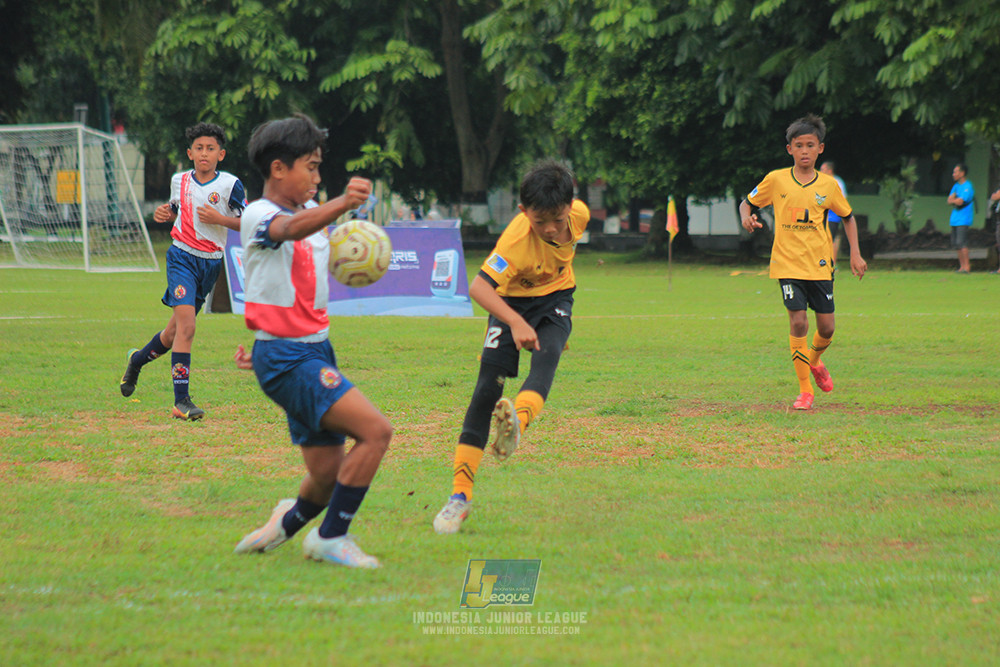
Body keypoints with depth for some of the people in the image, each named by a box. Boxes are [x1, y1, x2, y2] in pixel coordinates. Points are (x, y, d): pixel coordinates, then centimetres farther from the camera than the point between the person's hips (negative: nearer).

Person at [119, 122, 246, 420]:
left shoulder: (230, 184, -5)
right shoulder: (179, 180, 4)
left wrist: (220, 219, -17)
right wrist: (165, 213, 2)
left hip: (210, 263, 1)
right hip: (182, 257, -1)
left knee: (175, 332, 13)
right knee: (186, 326, -19)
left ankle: (138, 359, 44)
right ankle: (181, 400, -19)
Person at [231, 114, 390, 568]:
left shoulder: (313, 211, 14)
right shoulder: (257, 216, -12)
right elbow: (291, 229, -38)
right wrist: (343, 203, -56)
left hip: (316, 351, 8)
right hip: (285, 359, -8)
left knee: (329, 473, 8)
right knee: (376, 430, -20)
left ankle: (287, 523, 37)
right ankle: (330, 538, -8)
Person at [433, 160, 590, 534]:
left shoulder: (579, 214, -20)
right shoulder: (517, 238, -35)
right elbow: (479, 287, -45)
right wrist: (515, 323, -58)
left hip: (554, 300, 3)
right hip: (510, 302, -3)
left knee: (547, 356, -31)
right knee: (488, 387, -14)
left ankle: (517, 421, -58)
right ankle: (460, 495, -10)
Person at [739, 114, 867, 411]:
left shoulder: (829, 185, 1)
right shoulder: (776, 180, -2)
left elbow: (848, 217, 16)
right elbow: (747, 203, 10)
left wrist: (855, 253, 8)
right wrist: (747, 218, -13)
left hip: (820, 265, 2)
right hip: (788, 264, -2)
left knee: (826, 327, 3)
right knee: (798, 322, -13)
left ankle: (814, 361, 38)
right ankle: (805, 390, -2)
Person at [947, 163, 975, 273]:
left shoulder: (968, 187, -9)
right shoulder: (956, 186, 17)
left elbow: (960, 202, -17)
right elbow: (950, 200, 12)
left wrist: (953, 200, 1)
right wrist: (956, 200, -8)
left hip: (963, 219, -8)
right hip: (955, 219, 8)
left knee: (962, 243, -14)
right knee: (956, 244, 7)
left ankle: (966, 266, -13)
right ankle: (962, 266, 12)